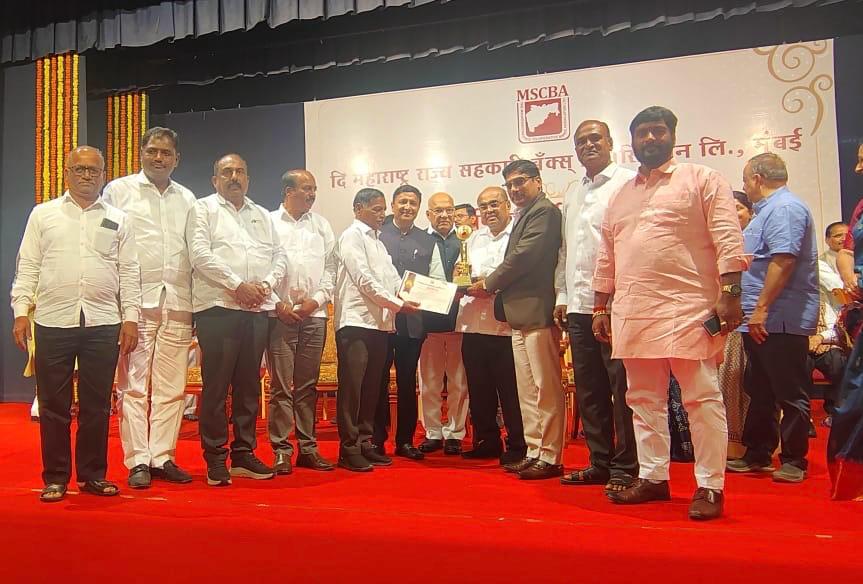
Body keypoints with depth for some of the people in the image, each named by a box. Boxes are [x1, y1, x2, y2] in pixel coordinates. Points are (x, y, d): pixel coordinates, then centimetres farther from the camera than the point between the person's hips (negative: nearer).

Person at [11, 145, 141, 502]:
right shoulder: (43, 215, 9)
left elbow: (129, 272, 7)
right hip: (53, 321, 0)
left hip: (103, 323, 1)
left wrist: (130, 317, 0)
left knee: (97, 405, 7)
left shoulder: (118, 220, 10)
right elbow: (28, 267, 6)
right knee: (54, 405, 5)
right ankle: (55, 477, 16)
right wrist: (21, 311, -3)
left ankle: (93, 474, 18)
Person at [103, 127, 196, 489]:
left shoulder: (187, 198, 17)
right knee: (133, 385, -2)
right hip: (135, 304, -3)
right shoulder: (118, 191, 7)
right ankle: (138, 462, 5)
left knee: (171, 387, 4)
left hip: (177, 305, 3)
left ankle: (162, 457, 13)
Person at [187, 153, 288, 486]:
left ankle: (244, 454, 17)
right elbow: (200, 255, -8)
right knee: (216, 385, -3)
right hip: (217, 307, -5)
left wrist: (265, 284, -4)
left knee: (249, 384, 8)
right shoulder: (204, 209, 5)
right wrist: (238, 285, -13)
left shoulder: (262, 215, 21)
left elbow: (279, 256, 15)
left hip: (257, 309, 5)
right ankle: (216, 460, 5)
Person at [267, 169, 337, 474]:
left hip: (314, 315, 3)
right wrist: (278, 303, -7)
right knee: (280, 385, -2)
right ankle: (281, 450, 4)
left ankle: (307, 447, 14)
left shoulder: (321, 225, 14)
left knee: (308, 384, 8)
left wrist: (317, 299, -1)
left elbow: (331, 267, 11)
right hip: (280, 314, -3)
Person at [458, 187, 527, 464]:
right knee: (478, 390, 13)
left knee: (510, 392, -1)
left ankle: (517, 448, 12)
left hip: (506, 324, -6)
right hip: (473, 325, 7)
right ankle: (486, 442, 26)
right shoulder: (474, 239, 19)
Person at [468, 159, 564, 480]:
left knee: (546, 387, -4)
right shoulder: (523, 216, 22)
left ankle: (550, 457, 1)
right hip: (520, 314, 10)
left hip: (537, 311, -10)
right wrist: (494, 285, 4)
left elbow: (525, 255, -17)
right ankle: (534, 451, 19)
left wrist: (489, 283, -6)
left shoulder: (544, 211, -8)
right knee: (527, 390, 12)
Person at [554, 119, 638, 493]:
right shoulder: (572, 198, 21)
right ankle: (600, 462, 19)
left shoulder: (628, 183, -2)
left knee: (622, 385, -3)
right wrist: (562, 296, 16)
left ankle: (625, 467, 5)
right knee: (589, 388, 10)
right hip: (579, 306, 8)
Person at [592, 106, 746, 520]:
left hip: (687, 310, -6)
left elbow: (728, 240, -6)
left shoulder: (702, 180, 2)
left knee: (702, 398, -3)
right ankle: (653, 477, 21)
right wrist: (600, 307, 15)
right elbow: (606, 259, 20)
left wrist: (729, 294, -15)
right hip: (633, 313, 6)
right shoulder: (620, 197, 19)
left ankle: (710, 486, 5)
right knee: (644, 399, 11)